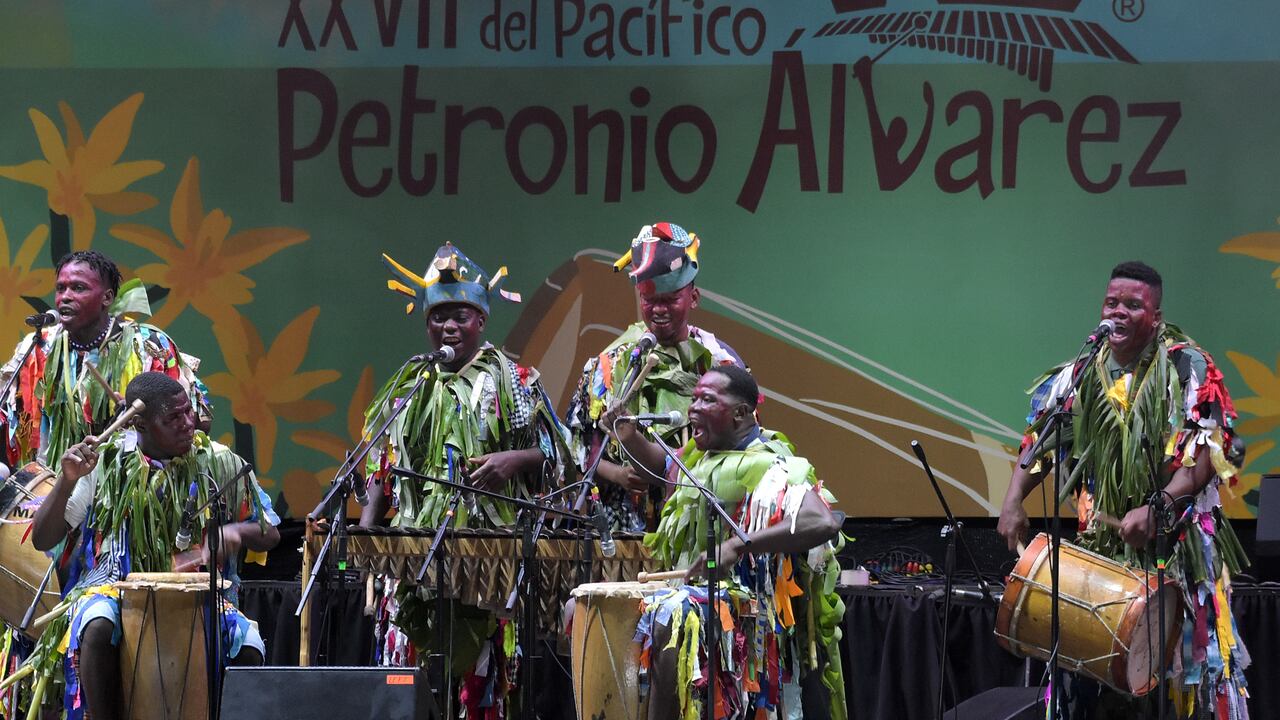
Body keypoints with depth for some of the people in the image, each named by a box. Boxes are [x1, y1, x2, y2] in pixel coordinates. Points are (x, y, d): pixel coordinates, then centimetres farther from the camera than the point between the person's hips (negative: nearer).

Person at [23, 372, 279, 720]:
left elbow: (270, 535, 11)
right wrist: (67, 480, -19)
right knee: (99, 627, -37)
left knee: (248, 648, -28)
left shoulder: (219, 463, 1)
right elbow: (42, 540, -1)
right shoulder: (106, 462, -1)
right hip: (114, 584, -1)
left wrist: (236, 531, -13)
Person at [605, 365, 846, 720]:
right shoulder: (699, 457, 12)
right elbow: (660, 465, 34)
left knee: (668, 622, -38)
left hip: (744, 604, -9)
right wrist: (630, 436, 11)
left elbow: (824, 523, -30)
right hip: (687, 590, 9)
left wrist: (737, 546, -35)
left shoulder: (768, 466, -15)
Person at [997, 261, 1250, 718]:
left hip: (1178, 540, -4)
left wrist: (1155, 508, -27)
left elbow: (1206, 454, -15)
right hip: (1104, 543, 4)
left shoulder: (1187, 367, -6)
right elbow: (1040, 441, 14)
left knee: (1188, 650, -7)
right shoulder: (1083, 375, 9)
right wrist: (1013, 501, -2)